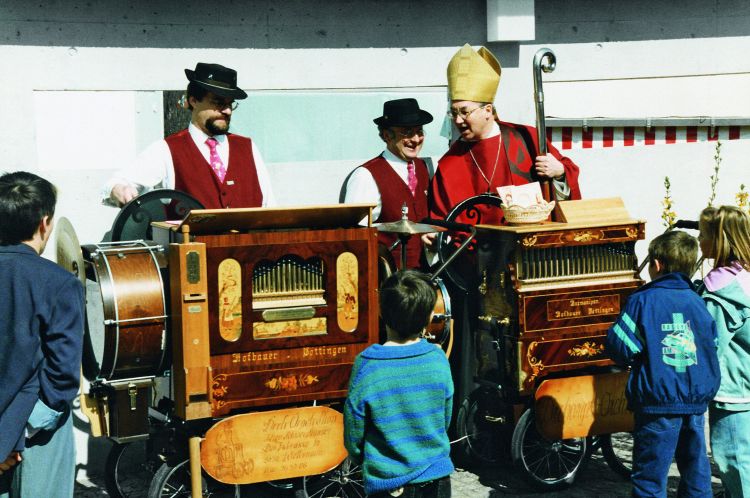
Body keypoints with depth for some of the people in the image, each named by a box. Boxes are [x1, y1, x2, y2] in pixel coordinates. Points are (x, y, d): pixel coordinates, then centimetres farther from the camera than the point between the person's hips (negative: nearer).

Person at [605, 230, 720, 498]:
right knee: (696, 471, 16)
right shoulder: (698, 302, 4)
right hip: (697, 403, 5)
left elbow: (619, 348, -10)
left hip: (658, 405, -5)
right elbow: (714, 347, 10)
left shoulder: (642, 300, -9)